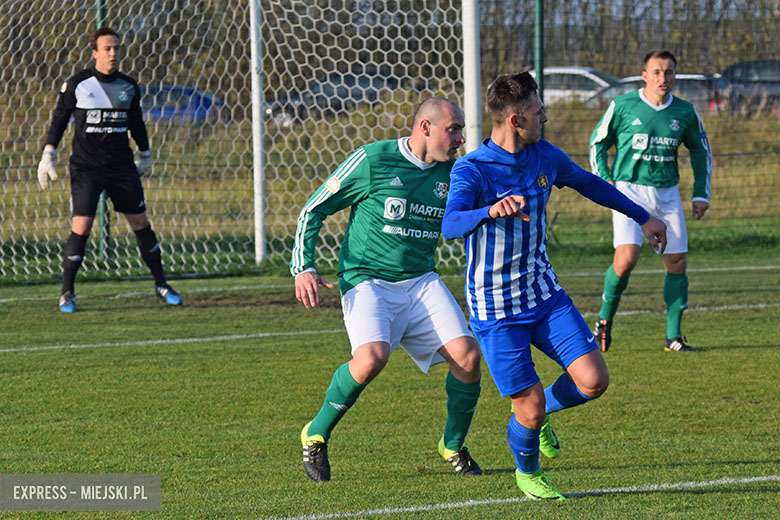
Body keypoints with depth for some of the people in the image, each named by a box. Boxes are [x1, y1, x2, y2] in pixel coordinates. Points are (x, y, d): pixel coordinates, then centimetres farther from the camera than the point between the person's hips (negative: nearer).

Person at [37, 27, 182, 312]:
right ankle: (67, 293, -1)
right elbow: (59, 120, 3)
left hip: (122, 166, 3)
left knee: (141, 223, 6)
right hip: (86, 167, -3)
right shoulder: (76, 84, -4)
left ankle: (161, 285, 19)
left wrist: (145, 155, 27)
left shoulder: (129, 87, 6)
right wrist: (47, 156, -4)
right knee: (81, 227, -13)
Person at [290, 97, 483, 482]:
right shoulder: (372, 161, -8)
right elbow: (313, 209, 0)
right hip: (367, 281, -5)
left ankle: (453, 446, 12)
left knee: (467, 355, -13)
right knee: (371, 359, -30)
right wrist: (303, 268, -11)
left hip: (421, 282, 5)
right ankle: (317, 434, -4)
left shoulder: (452, 173, 6)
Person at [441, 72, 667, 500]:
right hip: (496, 311, -6)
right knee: (530, 409, -5)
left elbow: (588, 183, 21)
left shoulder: (544, 156, 1)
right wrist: (491, 211, -56)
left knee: (593, 381, -8)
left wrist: (643, 217, 29)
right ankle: (527, 473, 28)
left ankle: (540, 413, 25)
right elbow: (450, 225, -36)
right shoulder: (471, 170, -19)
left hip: (545, 294, 6)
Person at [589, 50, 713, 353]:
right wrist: (604, 180, -3)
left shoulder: (684, 112, 5)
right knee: (626, 258, -20)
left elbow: (701, 151, 20)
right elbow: (598, 142, 9)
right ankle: (605, 319, 3)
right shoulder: (623, 106, -4)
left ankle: (673, 336, 9)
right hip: (629, 190, -4)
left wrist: (701, 194, 13)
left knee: (677, 263, -1)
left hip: (667, 194, 4)